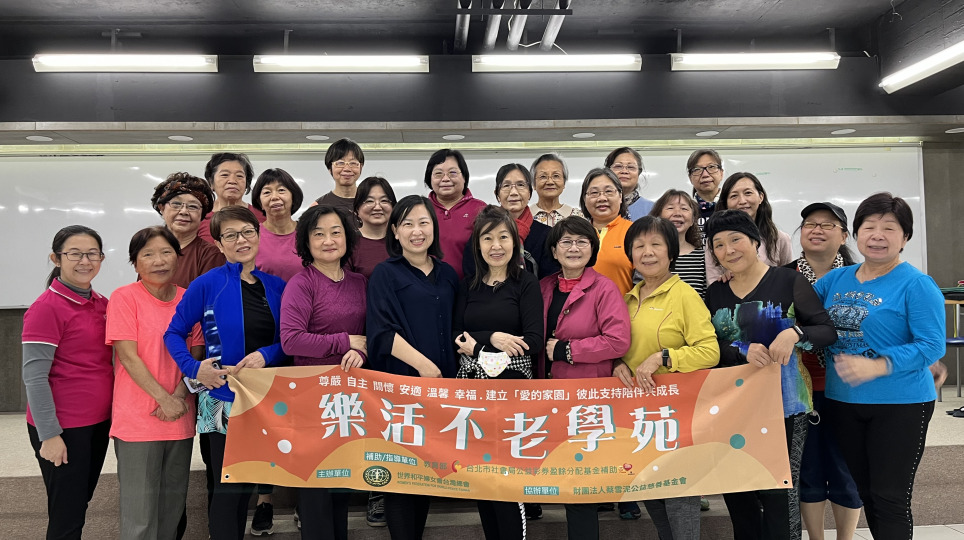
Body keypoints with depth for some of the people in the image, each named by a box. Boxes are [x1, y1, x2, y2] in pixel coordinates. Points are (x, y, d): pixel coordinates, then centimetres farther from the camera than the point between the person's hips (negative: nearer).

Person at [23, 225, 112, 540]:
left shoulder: (102, 304, 6)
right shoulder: (46, 307, -14)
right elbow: (34, 377, -15)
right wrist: (49, 434, -16)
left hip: (99, 423, 7)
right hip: (63, 429, -6)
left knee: (80, 504, 18)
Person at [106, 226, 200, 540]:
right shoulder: (124, 297, -6)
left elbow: (196, 355, 7)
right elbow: (128, 356, -11)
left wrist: (180, 396, -9)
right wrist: (165, 399, -15)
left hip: (180, 417, 4)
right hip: (137, 419, -4)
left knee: (173, 506, 14)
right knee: (140, 514, 0)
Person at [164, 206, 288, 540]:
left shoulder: (277, 286, 4)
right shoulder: (208, 285, -7)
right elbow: (174, 334, -2)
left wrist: (266, 354, -14)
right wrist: (195, 369, -17)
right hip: (223, 399, -4)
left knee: (249, 483, 16)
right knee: (228, 486, 1)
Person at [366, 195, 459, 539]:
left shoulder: (447, 274, 12)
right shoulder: (385, 274, -3)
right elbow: (381, 331, -13)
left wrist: (449, 372, 5)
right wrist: (424, 365, -17)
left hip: (440, 385, 5)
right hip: (400, 384, -5)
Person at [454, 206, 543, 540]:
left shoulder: (526, 284, -2)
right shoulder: (468, 286, 10)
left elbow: (534, 342, -11)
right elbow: (455, 337, 3)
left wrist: (478, 346, -12)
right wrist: (491, 338, -15)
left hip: (512, 385, -4)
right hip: (471, 386, 4)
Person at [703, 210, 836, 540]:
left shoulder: (788, 281, -4)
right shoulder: (715, 293, 8)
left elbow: (829, 330, -5)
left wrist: (794, 333, -25)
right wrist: (743, 351, -19)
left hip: (783, 402, -4)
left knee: (780, 492, -1)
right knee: (735, 490, 11)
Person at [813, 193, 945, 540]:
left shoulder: (916, 285, -11)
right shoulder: (836, 280, 5)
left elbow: (932, 345, -16)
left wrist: (877, 367, -27)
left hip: (900, 405, -5)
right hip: (842, 402, 6)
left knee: (890, 499, 2)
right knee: (865, 492, 18)